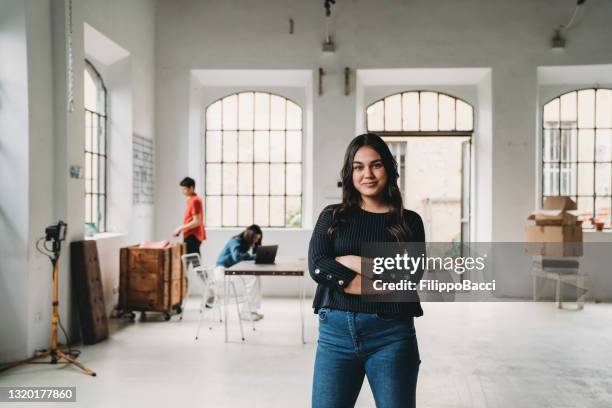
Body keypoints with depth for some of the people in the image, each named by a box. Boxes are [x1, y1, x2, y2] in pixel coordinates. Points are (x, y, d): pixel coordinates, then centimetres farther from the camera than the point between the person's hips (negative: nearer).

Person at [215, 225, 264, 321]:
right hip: (222, 270, -9)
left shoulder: (245, 243, 9)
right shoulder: (236, 241, -16)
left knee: (256, 278, -9)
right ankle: (245, 312, -16)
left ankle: (252, 309, -5)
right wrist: (254, 257, -29)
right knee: (251, 278, -23)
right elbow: (237, 256, -34)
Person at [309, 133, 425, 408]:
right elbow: (317, 266, -7)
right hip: (336, 332, 1)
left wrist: (352, 262, -10)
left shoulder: (409, 221, 6)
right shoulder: (332, 216, 8)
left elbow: (410, 276, -7)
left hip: (391, 335, 0)